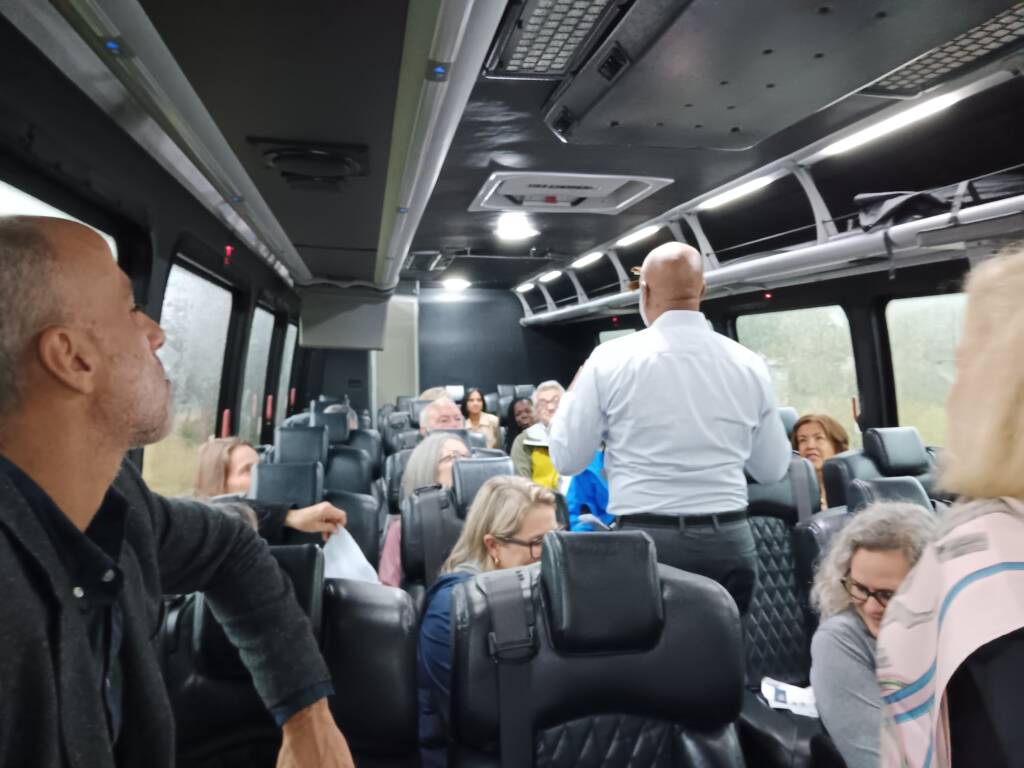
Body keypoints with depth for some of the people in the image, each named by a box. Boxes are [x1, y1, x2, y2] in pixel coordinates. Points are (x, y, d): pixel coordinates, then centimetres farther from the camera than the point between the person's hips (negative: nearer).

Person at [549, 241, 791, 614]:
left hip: (644, 541, -2)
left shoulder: (611, 358, -9)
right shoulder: (749, 364, 0)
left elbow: (566, 459, -2)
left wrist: (574, 391, 14)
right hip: (729, 541, 3)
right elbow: (773, 469, 10)